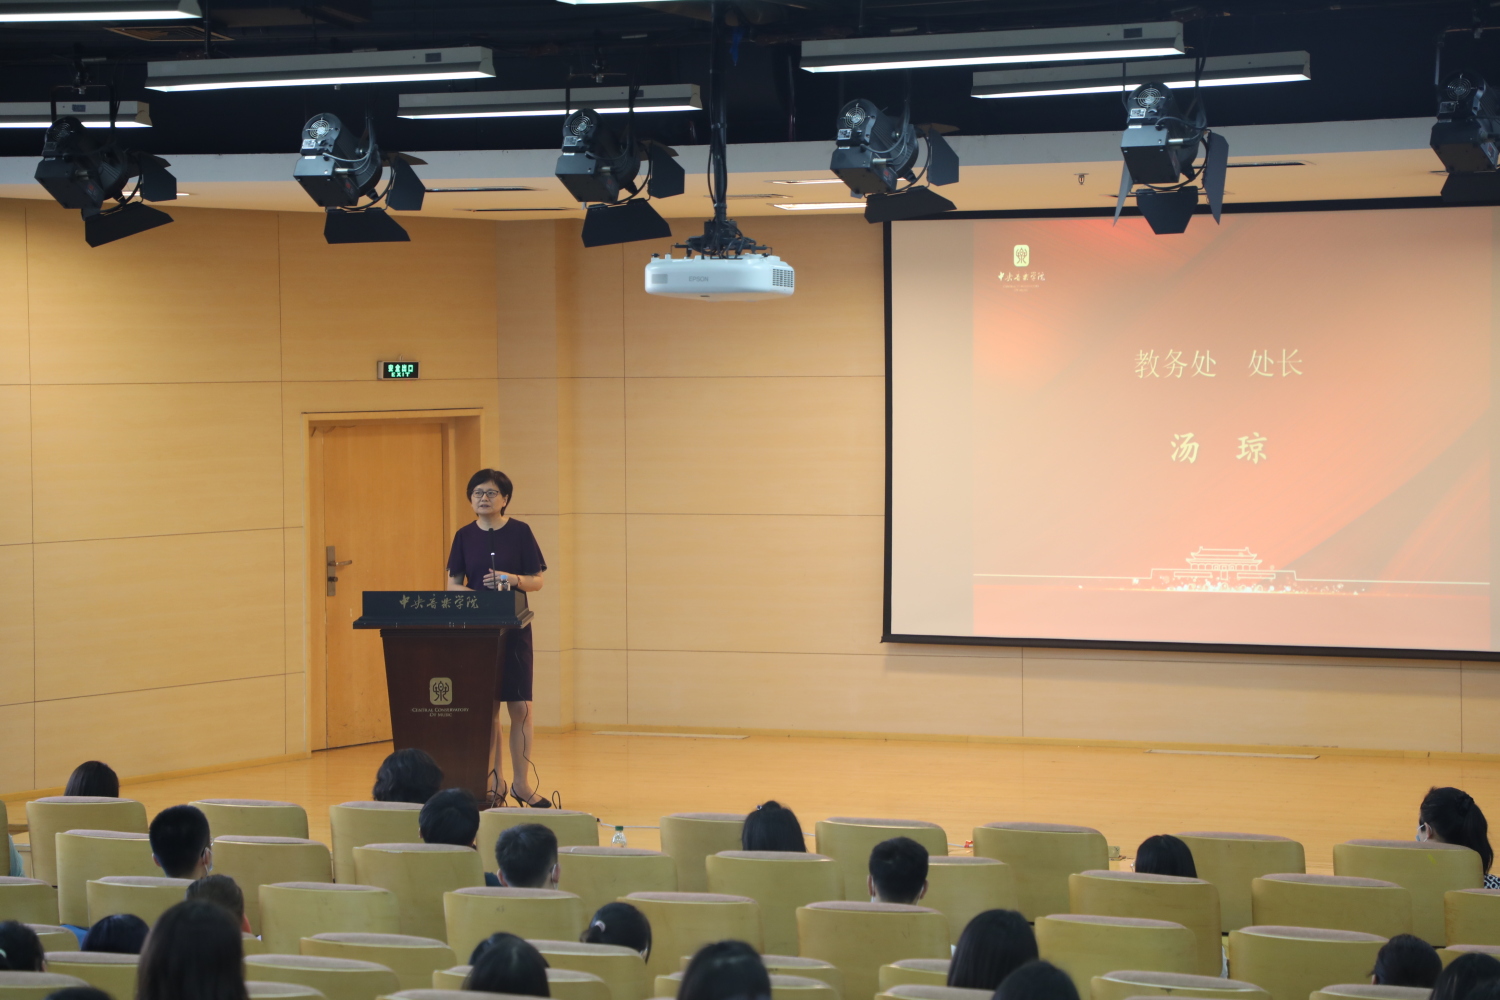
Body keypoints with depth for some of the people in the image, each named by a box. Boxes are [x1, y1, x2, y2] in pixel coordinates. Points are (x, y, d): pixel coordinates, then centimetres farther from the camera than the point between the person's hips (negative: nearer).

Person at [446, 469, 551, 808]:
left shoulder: (520, 532, 0)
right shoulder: (464, 536, 6)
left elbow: (537, 581, 1)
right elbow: (453, 584, 6)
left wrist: (511, 580, -18)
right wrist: (475, 595, -14)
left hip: (513, 630, -2)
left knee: (520, 706, -3)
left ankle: (521, 783, 7)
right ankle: (493, 783, 10)